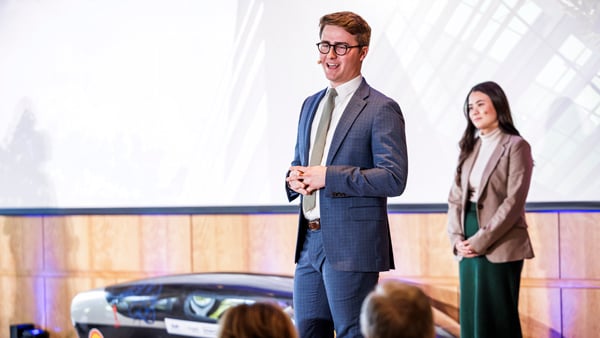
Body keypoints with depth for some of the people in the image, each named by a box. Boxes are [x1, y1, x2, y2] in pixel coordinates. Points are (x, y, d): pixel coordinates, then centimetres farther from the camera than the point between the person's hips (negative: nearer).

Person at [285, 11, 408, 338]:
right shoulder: (310, 105, 16)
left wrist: (328, 176, -18)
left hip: (351, 245, -7)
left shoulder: (381, 109, -8)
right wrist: (295, 178, -1)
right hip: (310, 242, 8)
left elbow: (394, 178, -16)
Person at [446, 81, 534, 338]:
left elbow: (514, 201, -12)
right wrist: (457, 237, -4)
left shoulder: (515, 146, -5)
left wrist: (481, 240, -15)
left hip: (499, 246, -6)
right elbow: (456, 196, 11)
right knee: (471, 316, 7)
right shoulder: (470, 147, 15)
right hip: (468, 246, 6)